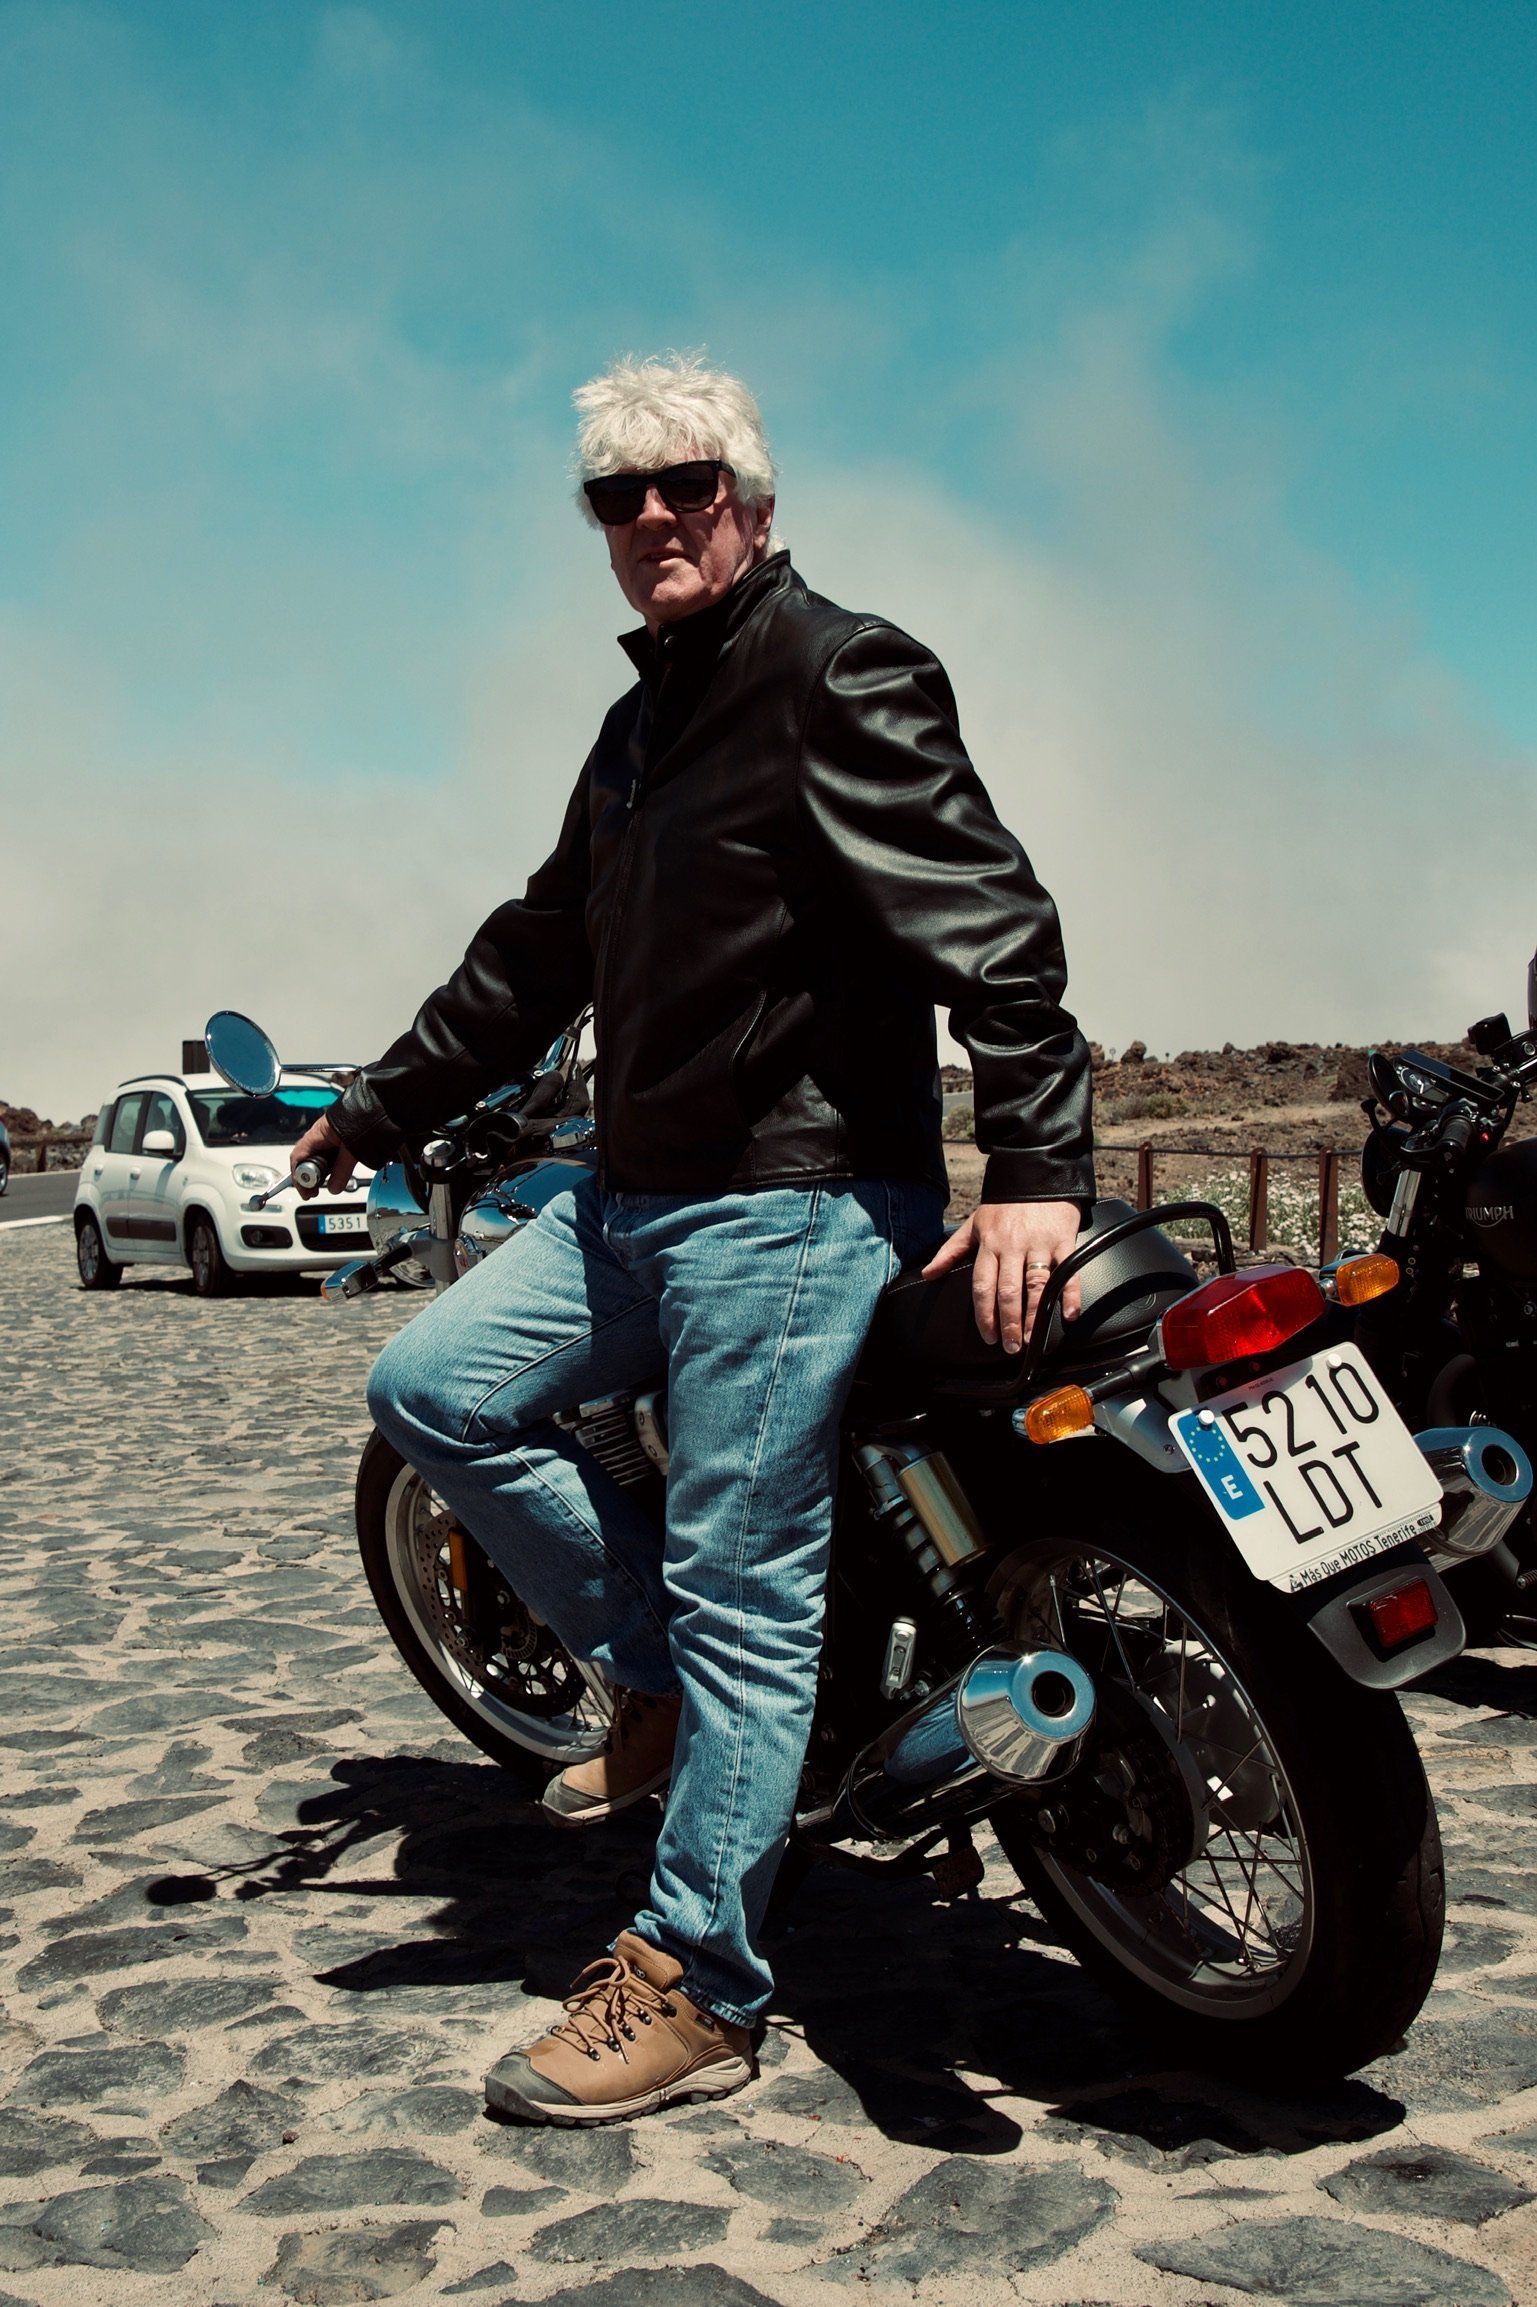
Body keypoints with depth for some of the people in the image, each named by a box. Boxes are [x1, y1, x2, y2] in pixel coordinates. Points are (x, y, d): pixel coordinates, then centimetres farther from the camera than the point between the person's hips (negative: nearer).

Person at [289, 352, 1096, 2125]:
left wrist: (1037, 1164, -28)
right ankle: (657, 1676, 14)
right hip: (638, 1194, 9)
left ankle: (694, 1989, 5)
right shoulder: (641, 725, 21)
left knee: (739, 1593, -6)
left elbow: (985, 922, -18)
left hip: (801, 1202, -9)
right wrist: (382, 1110, 30)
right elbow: (538, 950, 28)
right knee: (431, 1389, 3)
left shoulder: (840, 675, -7)